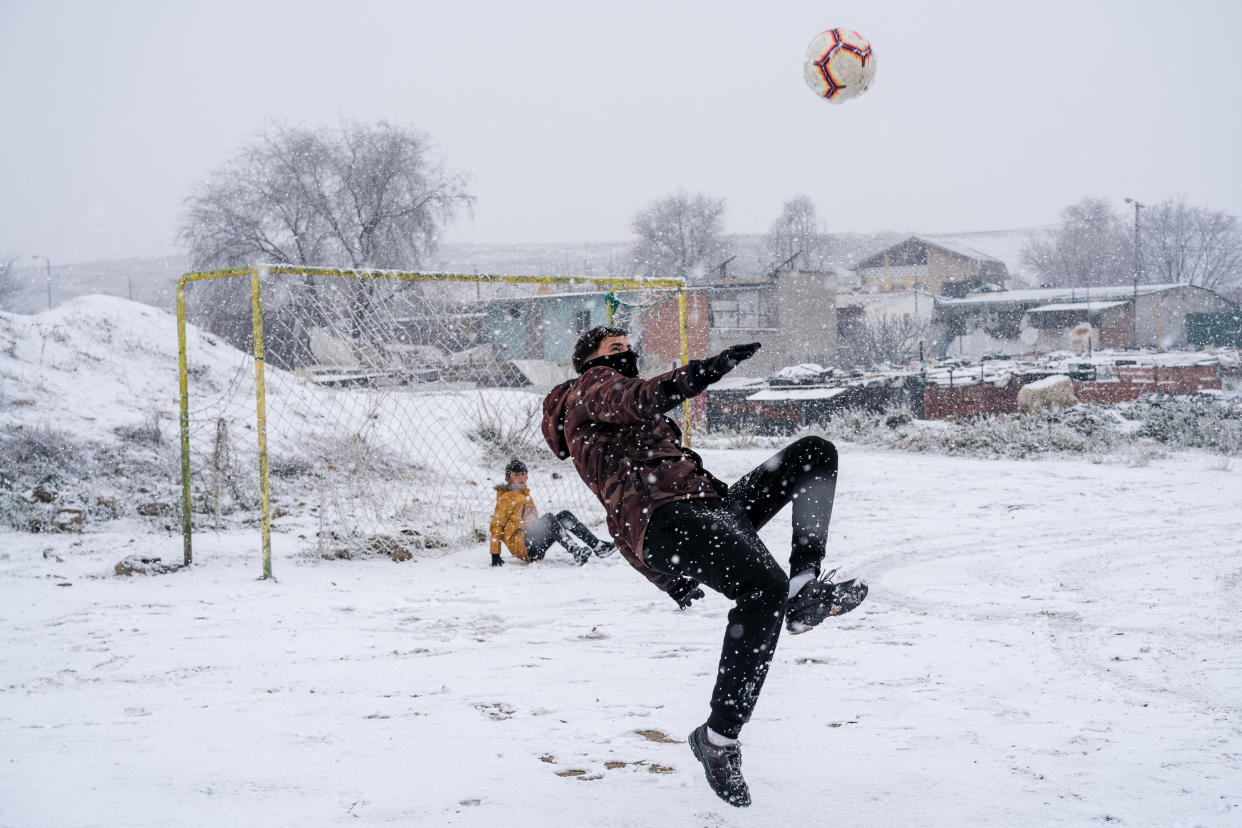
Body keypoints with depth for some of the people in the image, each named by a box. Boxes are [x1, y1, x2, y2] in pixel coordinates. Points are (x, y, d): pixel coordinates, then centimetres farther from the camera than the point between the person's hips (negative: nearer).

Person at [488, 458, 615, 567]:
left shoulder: (526, 495, 24)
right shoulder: (506, 498, -1)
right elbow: (496, 526, -6)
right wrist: (495, 555, -12)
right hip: (521, 545, -8)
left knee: (565, 516, -2)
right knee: (548, 518, -29)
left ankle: (597, 545, -12)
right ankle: (575, 551, -48)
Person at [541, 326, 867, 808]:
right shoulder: (591, 386, 13)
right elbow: (629, 404, -14)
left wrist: (677, 577, 28)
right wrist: (693, 377, -32)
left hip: (713, 507, 9)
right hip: (663, 519, -9)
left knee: (815, 453, 8)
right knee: (766, 586, -33)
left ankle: (803, 590, -13)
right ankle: (718, 739, -26)